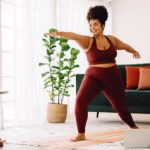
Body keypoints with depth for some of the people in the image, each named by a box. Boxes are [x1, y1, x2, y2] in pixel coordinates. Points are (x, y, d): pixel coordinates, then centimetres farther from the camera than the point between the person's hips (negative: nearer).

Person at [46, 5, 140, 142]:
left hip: (112, 77, 2)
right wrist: (60, 33, -44)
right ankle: (81, 134, -10)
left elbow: (124, 45, 28)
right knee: (80, 101, -23)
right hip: (93, 77, -2)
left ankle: (133, 127, 41)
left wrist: (134, 51, 19)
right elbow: (74, 36, -28)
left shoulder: (112, 39, 6)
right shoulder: (87, 41, -7)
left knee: (120, 105, 15)